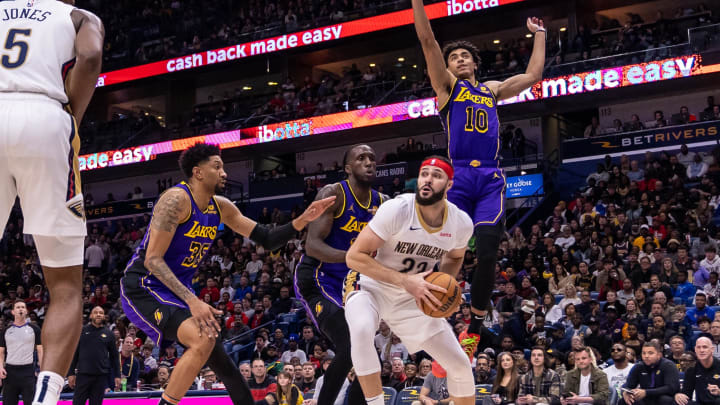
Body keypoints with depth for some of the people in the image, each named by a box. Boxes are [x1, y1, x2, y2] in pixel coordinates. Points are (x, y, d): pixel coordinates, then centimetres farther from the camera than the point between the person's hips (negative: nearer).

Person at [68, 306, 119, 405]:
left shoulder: (109, 334, 8)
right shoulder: (82, 331, 5)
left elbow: (114, 356, 11)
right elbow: (74, 353, 5)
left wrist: (117, 375, 6)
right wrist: (71, 373, 0)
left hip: (101, 375, 1)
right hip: (83, 374, -1)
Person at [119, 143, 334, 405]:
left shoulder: (221, 208, 6)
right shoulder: (177, 199, -18)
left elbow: (266, 240, 10)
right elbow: (153, 260, -24)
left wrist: (303, 220, -6)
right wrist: (192, 301, -32)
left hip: (178, 290, 9)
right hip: (144, 288, -9)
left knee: (217, 356, 11)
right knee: (203, 340, -28)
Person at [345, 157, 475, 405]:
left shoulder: (462, 223, -12)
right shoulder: (397, 210, -26)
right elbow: (354, 257, -25)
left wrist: (444, 284, -10)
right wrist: (405, 280, -33)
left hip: (412, 297, 5)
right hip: (370, 286, -5)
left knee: (460, 365, 3)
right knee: (362, 330, -38)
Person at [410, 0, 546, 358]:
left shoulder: (493, 90, 24)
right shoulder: (446, 85, 14)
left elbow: (534, 75, 28)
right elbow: (426, 40, 4)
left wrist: (539, 34, 34)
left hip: (490, 180, 3)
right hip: (457, 177, -2)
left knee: (487, 253, -9)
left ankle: (474, 328, 4)